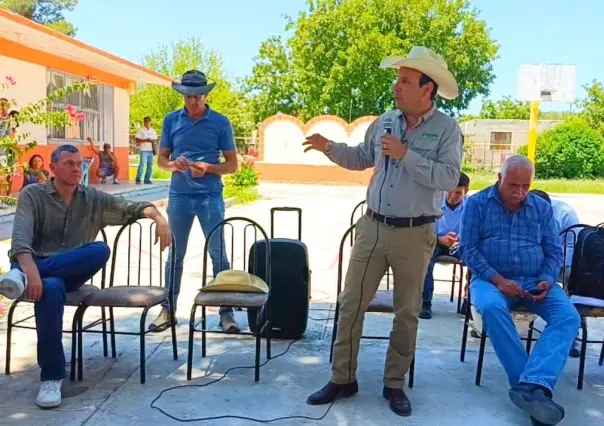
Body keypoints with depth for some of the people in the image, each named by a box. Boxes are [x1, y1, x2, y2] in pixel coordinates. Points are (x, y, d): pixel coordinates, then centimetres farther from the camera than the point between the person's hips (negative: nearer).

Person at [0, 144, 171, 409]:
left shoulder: (94, 199, 12)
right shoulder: (33, 194, 1)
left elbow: (131, 208, 7)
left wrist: (158, 218, -17)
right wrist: (31, 270, -34)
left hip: (71, 273, 3)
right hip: (36, 269, -2)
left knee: (101, 250, -30)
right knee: (50, 288, -39)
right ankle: (52, 377, -32)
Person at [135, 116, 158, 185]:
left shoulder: (152, 130, 14)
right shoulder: (141, 130, -1)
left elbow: (155, 140, 16)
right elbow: (137, 140, -7)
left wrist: (153, 141, -6)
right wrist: (145, 140, -18)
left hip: (151, 150, 5)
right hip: (144, 150, -5)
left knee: (150, 165, 6)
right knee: (142, 165, -11)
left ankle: (147, 179, 14)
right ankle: (138, 179, -6)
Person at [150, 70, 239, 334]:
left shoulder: (220, 123, 0)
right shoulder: (171, 120, 7)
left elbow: (232, 164, 1)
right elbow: (161, 160, 10)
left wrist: (208, 168, -16)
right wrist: (173, 164, -13)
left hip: (211, 197, -2)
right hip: (179, 196, 2)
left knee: (218, 254, 0)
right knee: (175, 255, 10)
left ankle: (226, 311, 9)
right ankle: (168, 309, 22)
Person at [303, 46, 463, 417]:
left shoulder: (447, 128, -7)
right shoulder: (384, 122, 7)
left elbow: (449, 179, -18)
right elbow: (361, 158, 19)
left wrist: (405, 154, -21)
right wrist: (329, 147, 4)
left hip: (415, 234, -3)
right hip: (373, 228, 4)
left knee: (407, 312, 9)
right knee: (351, 304, 6)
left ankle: (395, 384, 26)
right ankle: (343, 379, 21)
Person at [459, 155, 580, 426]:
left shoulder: (542, 208, 13)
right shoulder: (477, 204, 3)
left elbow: (554, 251, 12)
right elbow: (467, 248, -4)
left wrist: (546, 281, -9)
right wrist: (497, 279, -16)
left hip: (535, 282, 3)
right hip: (491, 279, -3)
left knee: (568, 316, -25)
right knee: (492, 308, -37)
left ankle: (532, 386, -40)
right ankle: (535, 387, -31)